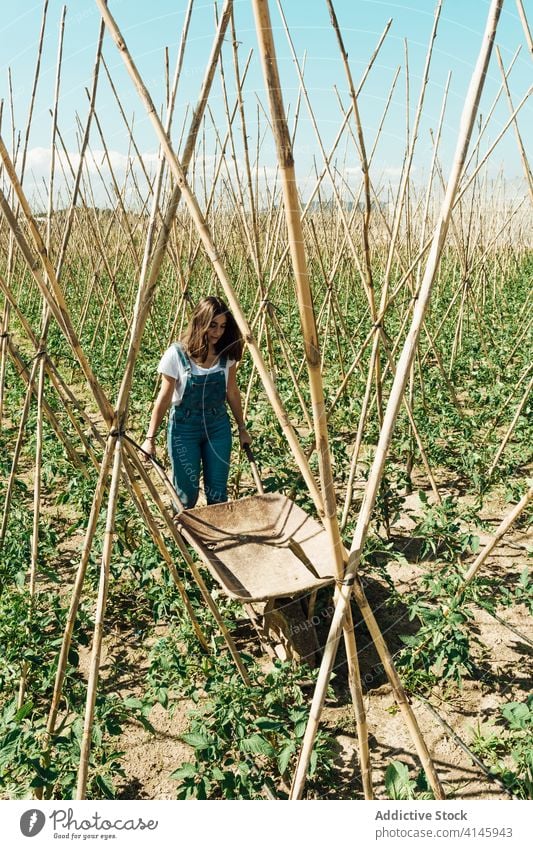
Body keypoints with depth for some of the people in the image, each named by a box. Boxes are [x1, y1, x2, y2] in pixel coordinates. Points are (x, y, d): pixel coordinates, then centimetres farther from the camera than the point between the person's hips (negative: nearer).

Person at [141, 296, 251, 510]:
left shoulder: (226, 354, -5)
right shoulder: (176, 354, -15)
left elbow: (232, 393, 7)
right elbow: (164, 398, -10)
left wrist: (242, 428, 12)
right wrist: (150, 438, -10)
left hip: (218, 426, 3)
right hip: (184, 427, -3)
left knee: (217, 492, 6)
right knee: (186, 494, 4)